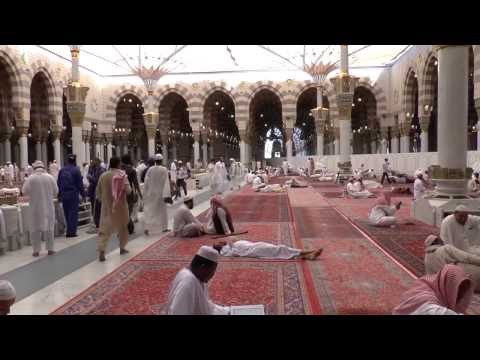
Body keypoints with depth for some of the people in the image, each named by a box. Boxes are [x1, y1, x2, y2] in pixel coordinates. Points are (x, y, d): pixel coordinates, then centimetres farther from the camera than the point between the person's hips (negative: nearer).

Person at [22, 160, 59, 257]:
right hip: (48, 206, 1)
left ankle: (36, 250, 11)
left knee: (36, 228, 8)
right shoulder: (50, 177, -5)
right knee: (49, 227, 10)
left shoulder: (30, 178, -9)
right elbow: (56, 192, 0)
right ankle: (50, 249, 14)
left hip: (35, 207, -1)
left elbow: (24, 191, -5)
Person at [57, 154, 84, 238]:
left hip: (64, 195, 5)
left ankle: (69, 231, 18)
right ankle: (72, 232, -3)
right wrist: (83, 194, 0)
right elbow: (80, 184, -8)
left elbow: (59, 183, 13)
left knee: (67, 213, 13)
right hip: (73, 195, -5)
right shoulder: (76, 170, -9)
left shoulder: (62, 170, 8)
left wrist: (59, 195, 19)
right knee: (73, 213, -2)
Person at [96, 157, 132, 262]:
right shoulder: (122, 175, -10)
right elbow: (128, 190, -15)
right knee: (122, 226, 18)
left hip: (107, 206, 1)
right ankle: (122, 248, 29)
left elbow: (98, 192, 6)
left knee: (104, 229, 0)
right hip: (120, 206, -1)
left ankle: (101, 251, -14)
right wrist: (129, 189, 8)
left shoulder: (103, 175, -1)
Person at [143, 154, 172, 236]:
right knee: (162, 210, 13)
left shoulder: (150, 169, -4)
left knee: (149, 210, 2)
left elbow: (146, 182, 0)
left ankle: (147, 227, -13)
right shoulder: (164, 169, -10)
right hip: (160, 193, -1)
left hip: (151, 193, 1)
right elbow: (166, 182, -13)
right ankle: (164, 227, 21)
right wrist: (167, 195, -13)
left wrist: (145, 193, 8)